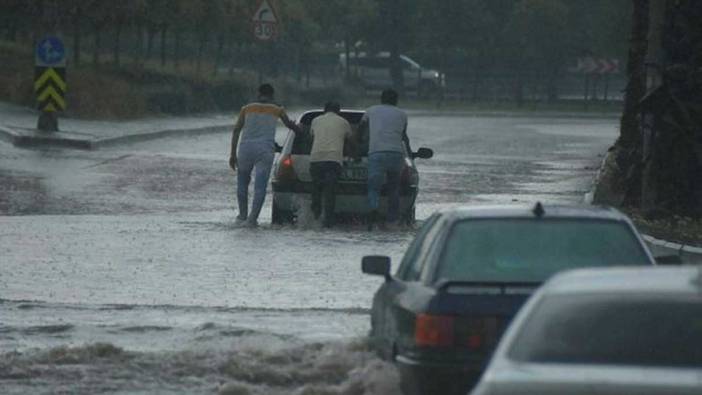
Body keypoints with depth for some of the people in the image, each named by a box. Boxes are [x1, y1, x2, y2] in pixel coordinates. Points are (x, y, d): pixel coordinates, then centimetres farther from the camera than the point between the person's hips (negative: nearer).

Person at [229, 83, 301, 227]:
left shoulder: (247, 109, 12)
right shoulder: (277, 110, 12)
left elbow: (236, 130, 5)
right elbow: (289, 124, 29)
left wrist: (233, 154, 5)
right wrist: (300, 130, 51)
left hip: (245, 149, 1)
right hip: (265, 150, -1)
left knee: (242, 182, 19)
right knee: (260, 187, -2)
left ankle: (243, 215, 22)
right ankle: (252, 219, -11)